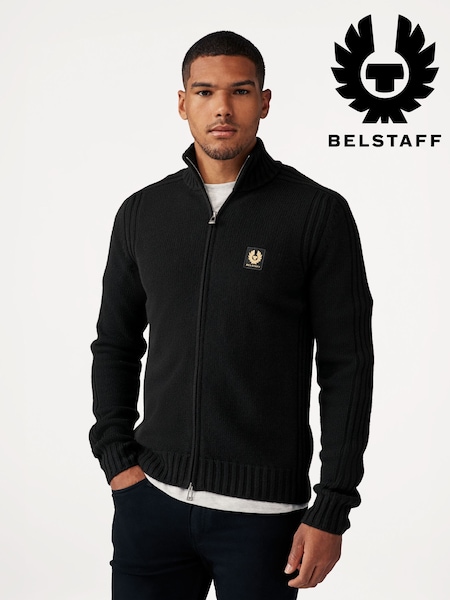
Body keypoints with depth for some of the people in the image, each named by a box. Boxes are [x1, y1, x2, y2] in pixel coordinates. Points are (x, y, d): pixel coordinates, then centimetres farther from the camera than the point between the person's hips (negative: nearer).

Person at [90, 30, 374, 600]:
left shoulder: (319, 214, -7)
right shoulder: (142, 213, 5)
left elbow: (346, 367, -6)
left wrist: (331, 512, -8)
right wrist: (117, 460, 4)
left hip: (262, 510, -3)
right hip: (151, 495, 3)